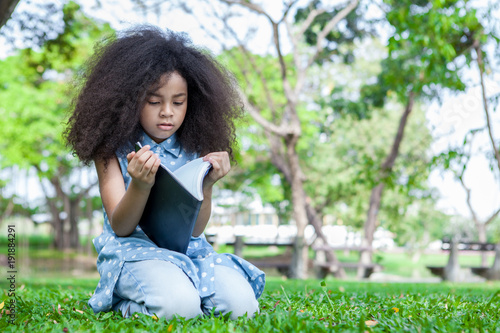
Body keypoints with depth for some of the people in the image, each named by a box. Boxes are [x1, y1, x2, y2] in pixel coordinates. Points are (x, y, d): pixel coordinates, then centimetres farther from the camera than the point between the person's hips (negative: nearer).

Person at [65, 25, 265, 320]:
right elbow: (120, 227, -7)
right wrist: (140, 186, -27)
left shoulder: (194, 149, 7)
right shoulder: (114, 149, 0)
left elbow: (195, 228, 2)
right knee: (179, 305, -35)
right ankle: (127, 307, -2)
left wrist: (207, 185, -19)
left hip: (190, 251, 4)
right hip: (134, 250, -3)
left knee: (241, 303, -24)